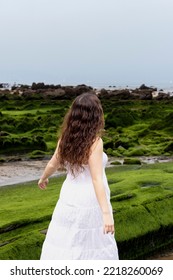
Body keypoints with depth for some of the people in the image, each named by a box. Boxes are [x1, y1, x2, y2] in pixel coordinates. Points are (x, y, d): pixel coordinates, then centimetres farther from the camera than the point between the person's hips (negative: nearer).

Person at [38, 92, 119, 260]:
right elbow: (97, 179, -24)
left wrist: (43, 179, 35)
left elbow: (52, 165, 14)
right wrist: (106, 213, -28)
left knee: (63, 243, 12)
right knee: (95, 245, 10)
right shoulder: (95, 142, -18)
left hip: (69, 198, 5)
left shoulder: (66, 138, 0)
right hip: (90, 202, -5)